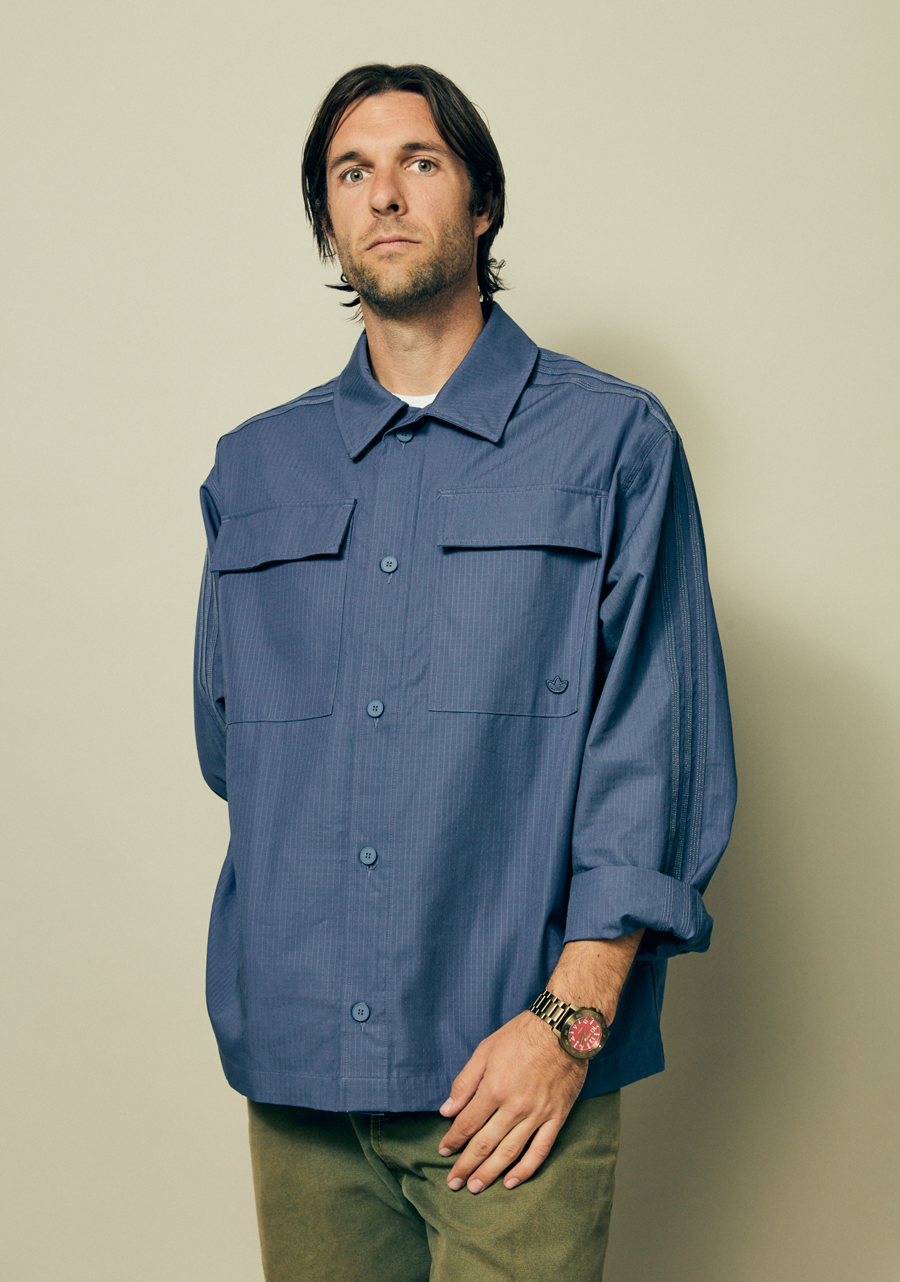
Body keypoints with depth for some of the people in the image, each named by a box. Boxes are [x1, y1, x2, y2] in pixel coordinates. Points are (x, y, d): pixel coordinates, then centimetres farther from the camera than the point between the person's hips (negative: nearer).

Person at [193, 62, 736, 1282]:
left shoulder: (613, 440, 1)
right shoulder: (254, 467, 13)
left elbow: (659, 750, -6)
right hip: (293, 1062, 4)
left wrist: (569, 1018, -13)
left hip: (511, 1067, -3)